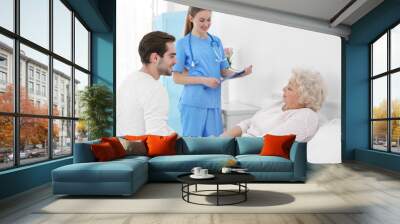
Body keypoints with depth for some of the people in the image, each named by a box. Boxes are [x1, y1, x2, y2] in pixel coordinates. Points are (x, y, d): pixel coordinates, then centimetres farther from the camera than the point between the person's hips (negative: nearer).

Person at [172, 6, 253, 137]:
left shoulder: (216, 41, 11)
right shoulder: (183, 43, -2)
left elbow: (224, 71, 14)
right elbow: (177, 78, -5)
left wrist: (241, 73, -6)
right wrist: (203, 80, -16)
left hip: (214, 102, 4)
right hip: (193, 103, -4)